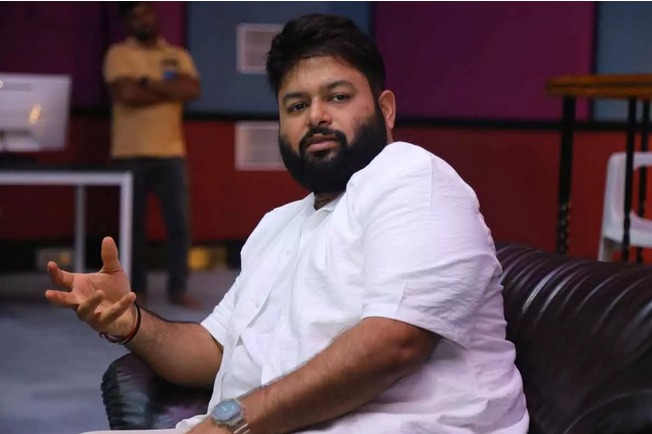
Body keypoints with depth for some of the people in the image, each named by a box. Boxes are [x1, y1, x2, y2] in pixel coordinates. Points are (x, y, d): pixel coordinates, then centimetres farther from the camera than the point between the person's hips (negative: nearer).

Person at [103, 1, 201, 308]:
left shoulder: (178, 55, 13)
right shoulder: (119, 53, 2)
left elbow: (192, 90, -3)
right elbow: (126, 94, -14)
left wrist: (149, 83, -11)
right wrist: (170, 91, -4)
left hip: (172, 153, 3)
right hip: (131, 154, -3)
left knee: (180, 222, 0)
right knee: (133, 224, 3)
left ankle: (178, 288, 9)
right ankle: (136, 289, 12)